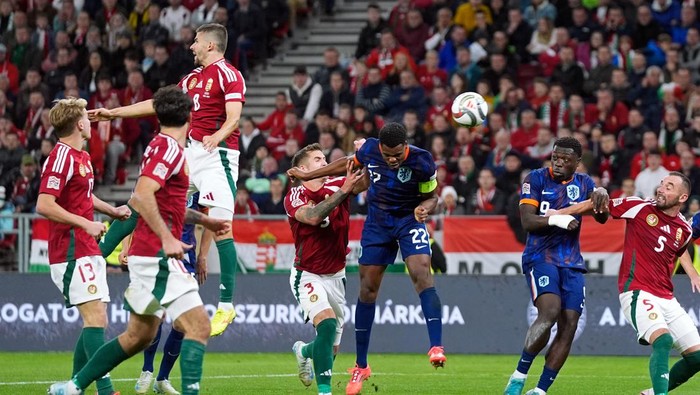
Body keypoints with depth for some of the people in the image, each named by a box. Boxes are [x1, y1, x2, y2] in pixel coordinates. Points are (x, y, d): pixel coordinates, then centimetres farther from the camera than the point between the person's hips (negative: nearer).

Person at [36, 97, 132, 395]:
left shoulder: (82, 157, 16)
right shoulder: (61, 157, -14)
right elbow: (44, 205, -22)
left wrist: (112, 211, 22)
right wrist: (84, 223, -24)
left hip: (88, 251, 10)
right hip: (71, 252, -10)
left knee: (96, 320, 9)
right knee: (95, 317, -15)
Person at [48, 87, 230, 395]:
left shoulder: (162, 147, 17)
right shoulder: (170, 148, -13)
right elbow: (142, 195, -26)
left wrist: (204, 220, 31)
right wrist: (166, 238, -29)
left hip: (147, 256, 10)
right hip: (157, 255, -10)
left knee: (139, 336, 16)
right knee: (198, 326, -14)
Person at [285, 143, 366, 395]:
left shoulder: (337, 186, -2)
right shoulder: (294, 197, -12)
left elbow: (364, 182, -20)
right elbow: (312, 216, -33)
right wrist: (343, 191, -38)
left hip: (336, 276, 5)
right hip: (308, 276, -5)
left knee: (332, 348, 11)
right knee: (327, 324, -29)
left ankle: (303, 351, 46)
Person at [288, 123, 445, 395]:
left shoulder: (421, 162, -22)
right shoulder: (370, 150, -15)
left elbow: (432, 196, -6)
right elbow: (348, 165, 8)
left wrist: (424, 208, -30)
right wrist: (307, 176, 15)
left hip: (409, 220, -3)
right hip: (377, 222, 3)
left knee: (421, 273, -28)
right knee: (367, 288, 3)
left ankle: (436, 347, -33)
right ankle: (360, 367, 12)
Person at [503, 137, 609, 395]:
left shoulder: (583, 183, 11)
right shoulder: (536, 179, -1)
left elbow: (601, 218, 3)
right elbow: (527, 221, -8)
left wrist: (601, 197, -18)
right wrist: (555, 219, -25)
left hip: (572, 263, 5)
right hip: (540, 257, -5)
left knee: (569, 325, -6)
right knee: (550, 312, -26)